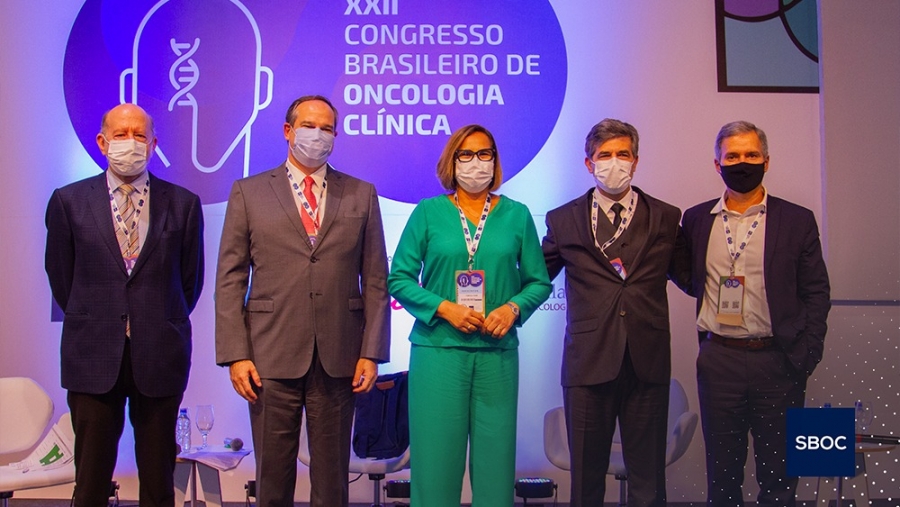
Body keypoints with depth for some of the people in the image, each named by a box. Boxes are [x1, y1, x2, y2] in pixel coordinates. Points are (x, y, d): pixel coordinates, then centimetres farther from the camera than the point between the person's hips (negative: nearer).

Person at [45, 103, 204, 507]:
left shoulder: (183, 204, 3)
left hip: (160, 356, 0)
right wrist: (91, 322, 12)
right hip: (93, 356, 0)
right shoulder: (69, 201, 3)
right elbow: (60, 277, 11)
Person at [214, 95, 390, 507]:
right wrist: (235, 354, -5)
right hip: (272, 358, -1)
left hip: (339, 360, 1)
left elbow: (375, 280, 6)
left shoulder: (362, 195, 9)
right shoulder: (248, 193, 6)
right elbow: (230, 280, 3)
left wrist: (372, 352, -1)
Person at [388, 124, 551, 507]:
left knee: (495, 454, 3)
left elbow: (539, 281, 10)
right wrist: (444, 308, -11)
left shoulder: (517, 215, 8)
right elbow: (399, 278, 2)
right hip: (438, 348, -1)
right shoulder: (428, 212, 4)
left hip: (497, 352, 2)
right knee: (436, 454, 0)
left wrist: (513, 308, -9)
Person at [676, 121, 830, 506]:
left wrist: (805, 357, -8)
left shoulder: (797, 221, 1)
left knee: (778, 472, 8)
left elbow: (816, 294, 1)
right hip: (718, 358, 2)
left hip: (777, 361, -1)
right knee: (722, 468, 12)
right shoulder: (697, 219, 7)